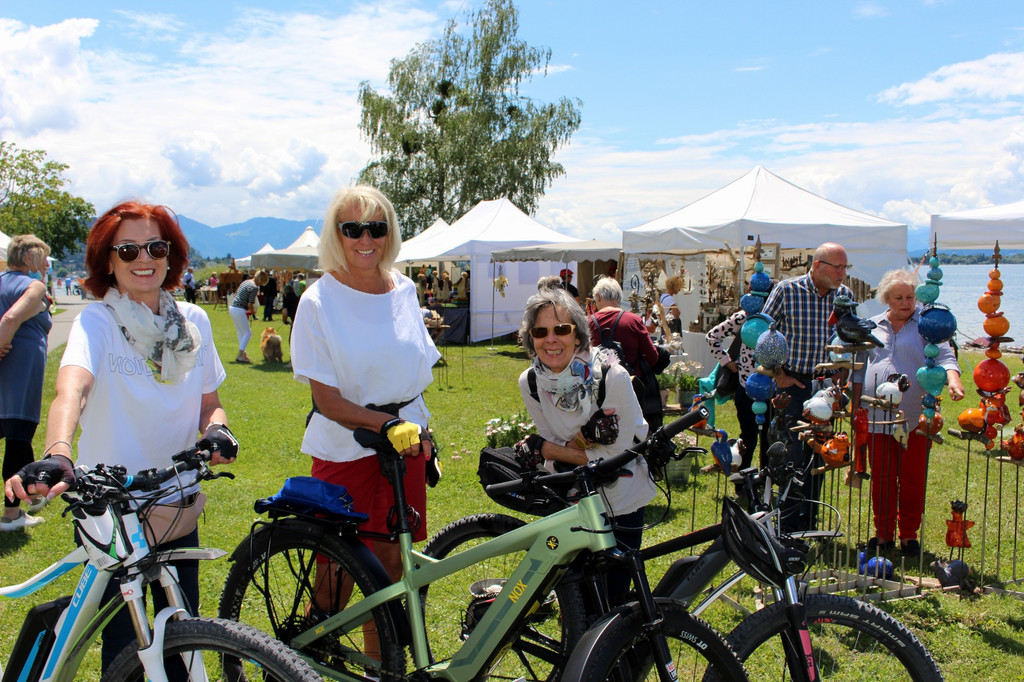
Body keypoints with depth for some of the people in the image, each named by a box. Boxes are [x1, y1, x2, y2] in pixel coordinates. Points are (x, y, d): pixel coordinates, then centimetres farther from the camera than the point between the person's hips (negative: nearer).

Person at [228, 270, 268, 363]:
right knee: (247, 333, -2)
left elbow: (236, 294, 22)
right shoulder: (254, 287, -14)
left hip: (232, 308, 9)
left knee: (240, 333, 16)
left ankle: (242, 353, 20)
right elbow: (250, 304, -16)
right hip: (239, 310, -9)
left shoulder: (246, 282, 14)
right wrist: (253, 312, 3)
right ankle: (240, 356, -6)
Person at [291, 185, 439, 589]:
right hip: (344, 449, -4)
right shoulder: (319, 300, -9)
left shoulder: (404, 289, 5)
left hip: (406, 442, 4)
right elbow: (328, 401, -13)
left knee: (391, 558, 9)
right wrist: (388, 424, -24)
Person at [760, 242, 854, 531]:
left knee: (818, 455, 9)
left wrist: (841, 376, 8)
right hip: (793, 382, -4)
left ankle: (809, 521, 21)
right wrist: (779, 375, -6)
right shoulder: (787, 290, -8)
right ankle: (788, 525, 7)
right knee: (792, 455, -4)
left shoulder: (845, 295, 4)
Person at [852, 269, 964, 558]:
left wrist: (953, 380, -28)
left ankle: (909, 534, 17)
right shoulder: (872, 327, 13)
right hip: (877, 417, 2)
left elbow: (945, 357, -7)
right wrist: (856, 406, 12)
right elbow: (860, 370, 17)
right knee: (881, 478, 7)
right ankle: (884, 533, 19)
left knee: (913, 479, 4)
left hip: (915, 417, -2)